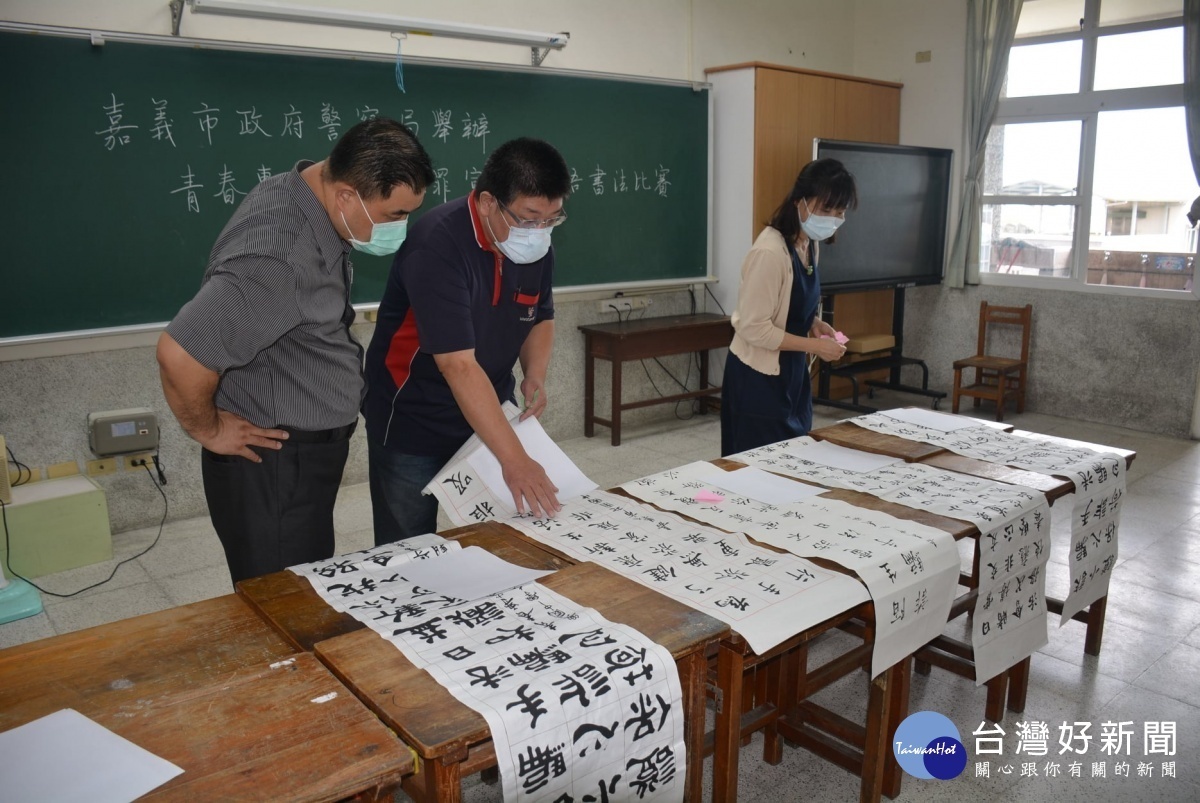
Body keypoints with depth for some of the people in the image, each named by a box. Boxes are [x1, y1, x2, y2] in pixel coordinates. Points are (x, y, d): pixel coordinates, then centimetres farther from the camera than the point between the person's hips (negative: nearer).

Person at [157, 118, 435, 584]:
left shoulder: (310, 201, 1)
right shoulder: (279, 256, -30)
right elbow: (180, 355, -33)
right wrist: (208, 431, -16)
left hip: (310, 454, 9)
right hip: (271, 462, -9)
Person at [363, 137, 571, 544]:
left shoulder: (535, 244, -5)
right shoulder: (438, 244, -27)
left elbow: (540, 317, 12)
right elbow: (459, 366, -32)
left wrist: (535, 377, -8)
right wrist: (514, 459, -34)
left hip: (488, 416, 6)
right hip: (413, 425, -5)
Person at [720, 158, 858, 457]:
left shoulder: (809, 244, 5)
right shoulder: (770, 251, -23)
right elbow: (754, 327, -24)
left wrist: (815, 324, -1)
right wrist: (815, 345, -20)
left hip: (792, 372, 9)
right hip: (759, 377, -9)